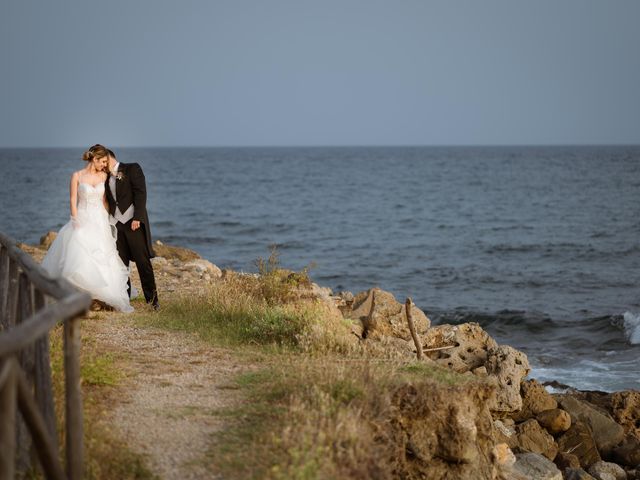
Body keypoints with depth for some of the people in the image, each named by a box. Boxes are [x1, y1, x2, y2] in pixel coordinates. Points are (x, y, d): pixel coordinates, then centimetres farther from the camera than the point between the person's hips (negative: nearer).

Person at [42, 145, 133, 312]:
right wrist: (76, 222, -11)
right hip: (82, 221, -3)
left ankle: (116, 300, 1)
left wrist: (107, 220, 9)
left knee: (104, 260, 1)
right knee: (80, 259, -12)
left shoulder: (103, 176, 7)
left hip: (100, 222, 3)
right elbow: (73, 201, -4)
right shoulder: (77, 176, -3)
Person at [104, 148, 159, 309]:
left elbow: (140, 193, -8)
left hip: (133, 221, -6)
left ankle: (152, 299, -5)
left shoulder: (132, 169, 1)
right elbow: (108, 201, 20)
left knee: (143, 261, -7)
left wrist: (137, 217, -17)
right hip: (115, 224, 6)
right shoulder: (106, 178, 19)